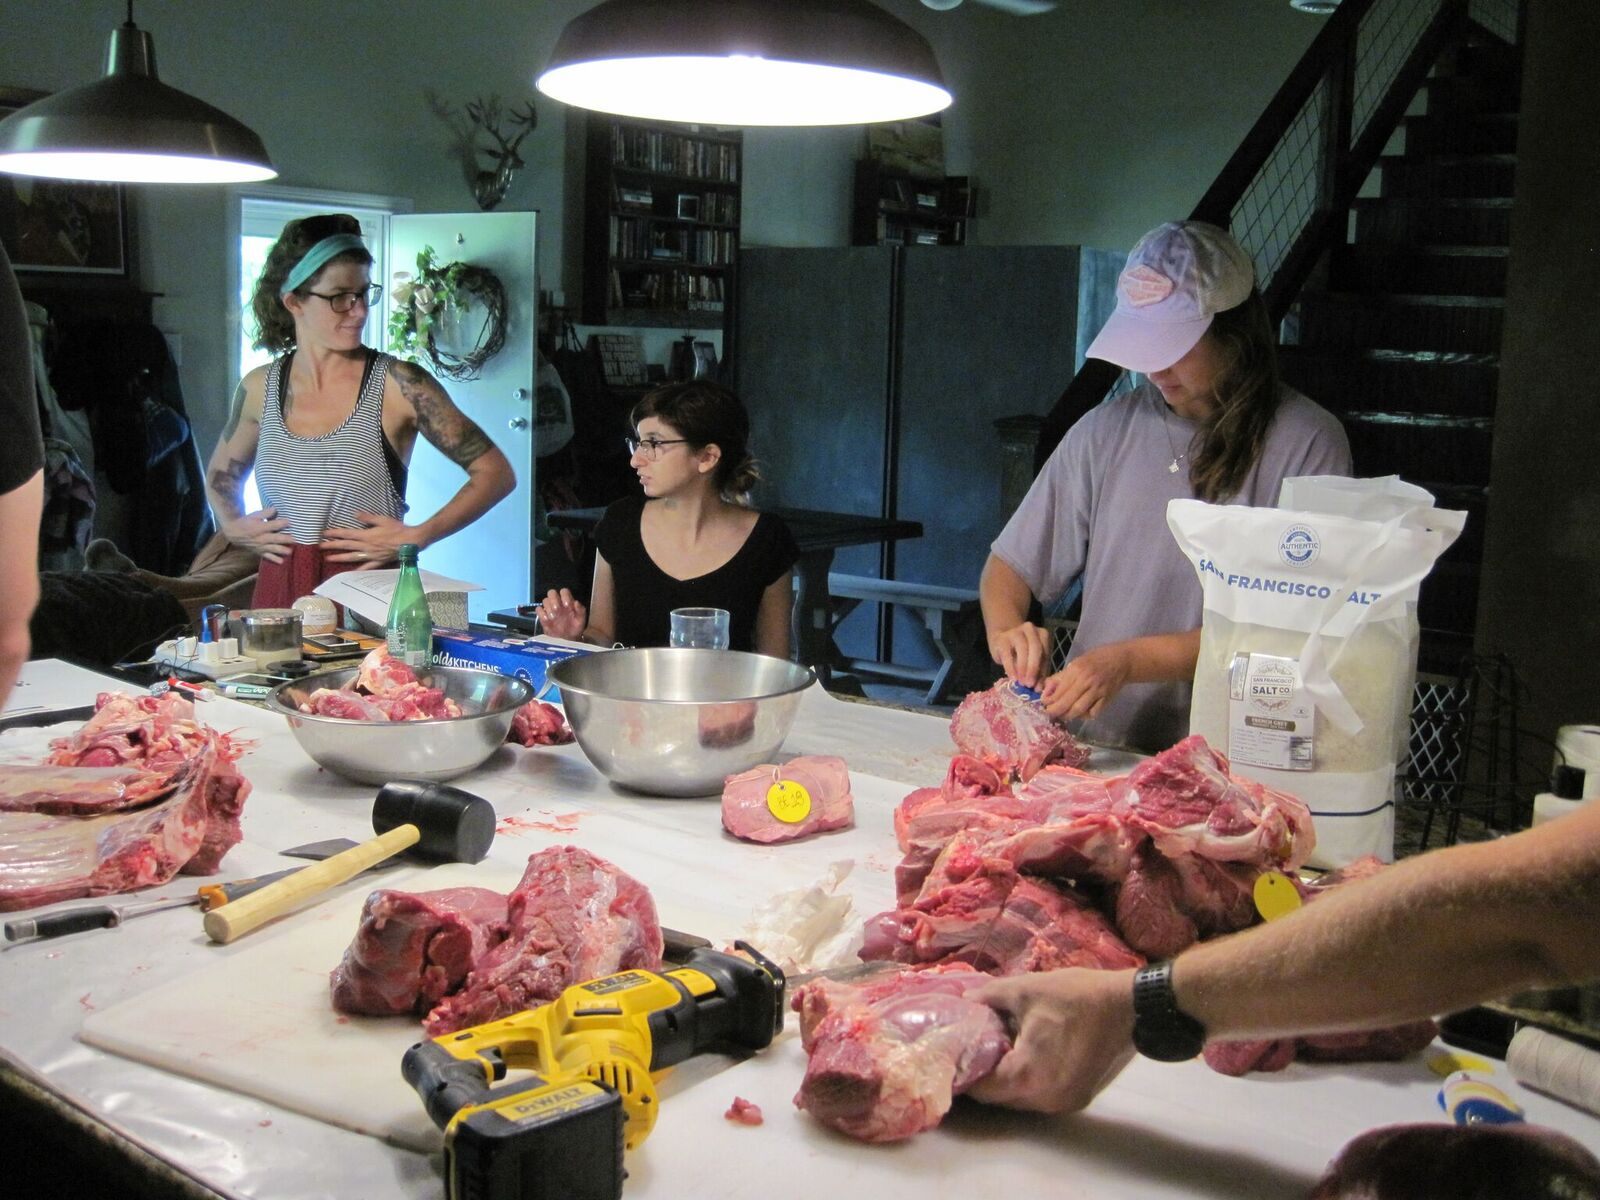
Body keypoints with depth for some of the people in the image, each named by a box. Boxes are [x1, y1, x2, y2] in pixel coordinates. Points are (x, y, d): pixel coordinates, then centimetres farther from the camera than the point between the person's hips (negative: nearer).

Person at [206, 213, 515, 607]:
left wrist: (416, 537, -11)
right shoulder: (259, 388, 7)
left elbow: (496, 473, -4)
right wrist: (233, 527, 9)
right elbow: (220, 475, 27)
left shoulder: (398, 383, -5)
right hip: (279, 595, 3)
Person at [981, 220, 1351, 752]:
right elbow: (1008, 566, 15)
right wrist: (1004, 628, -7)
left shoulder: (1307, 442, -2)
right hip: (1090, 749, 4)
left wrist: (1130, 661, -17)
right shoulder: (1106, 429, 10)